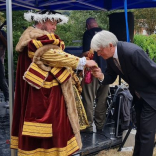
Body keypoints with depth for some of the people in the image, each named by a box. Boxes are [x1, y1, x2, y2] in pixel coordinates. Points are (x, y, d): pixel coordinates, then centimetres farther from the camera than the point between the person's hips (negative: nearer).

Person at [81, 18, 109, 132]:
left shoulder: (88, 33, -3)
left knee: (89, 100, 2)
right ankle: (100, 125, 17)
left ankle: (89, 126, 4)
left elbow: (87, 53, -14)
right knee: (102, 100, 11)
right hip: (105, 71, 6)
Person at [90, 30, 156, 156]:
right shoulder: (110, 56, -9)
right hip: (138, 95, 8)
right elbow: (111, 77, 1)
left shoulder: (132, 52, -34)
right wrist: (101, 76, -21)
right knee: (140, 130, 21)